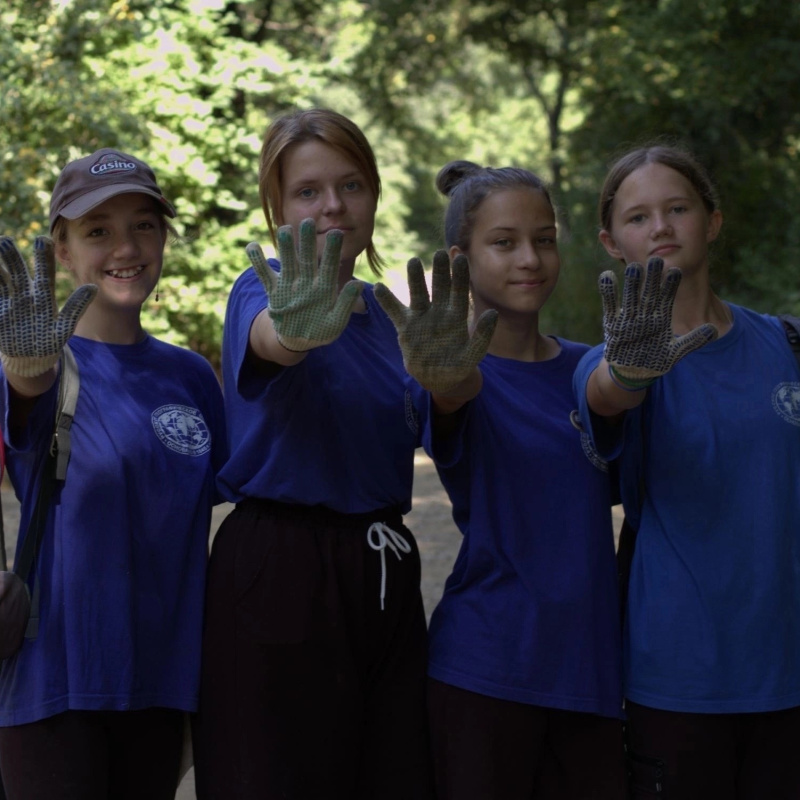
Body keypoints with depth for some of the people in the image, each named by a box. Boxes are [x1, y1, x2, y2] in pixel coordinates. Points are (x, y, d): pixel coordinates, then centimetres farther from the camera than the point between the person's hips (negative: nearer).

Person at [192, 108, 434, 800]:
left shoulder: (381, 314, 12)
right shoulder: (265, 289, -7)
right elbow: (270, 339, -35)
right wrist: (300, 328, -56)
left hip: (383, 573, 6)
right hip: (278, 568, -6)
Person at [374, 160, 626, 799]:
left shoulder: (586, 369, 8)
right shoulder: (465, 374, -6)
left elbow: (618, 486, 11)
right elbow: (456, 395, -30)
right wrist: (446, 379, -53)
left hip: (588, 658, 5)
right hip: (486, 666, -4)